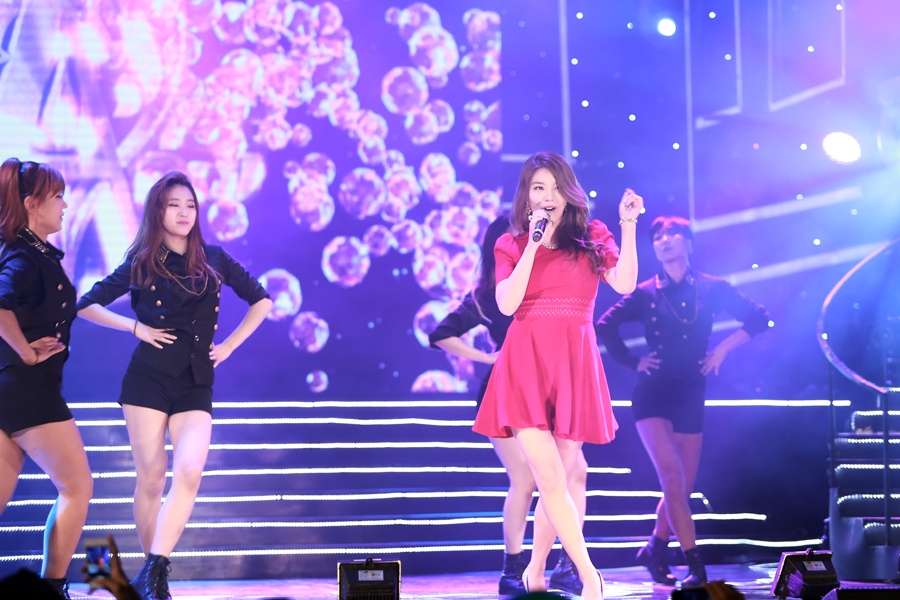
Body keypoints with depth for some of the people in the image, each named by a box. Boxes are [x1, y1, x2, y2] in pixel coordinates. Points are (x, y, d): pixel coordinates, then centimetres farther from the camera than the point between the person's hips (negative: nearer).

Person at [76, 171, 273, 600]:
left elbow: (260, 300, 19)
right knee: (151, 480, -3)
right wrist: (136, 328, -1)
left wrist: (229, 345, 10)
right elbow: (86, 305, 7)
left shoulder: (213, 259, 9)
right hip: (148, 379, -1)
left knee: (189, 471, -19)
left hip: (195, 385, 1)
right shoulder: (141, 265, 4)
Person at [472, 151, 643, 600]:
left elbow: (625, 284, -4)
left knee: (556, 479, 4)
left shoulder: (592, 238, 11)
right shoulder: (510, 246, 10)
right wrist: (534, 244, -8)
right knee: (550, 478, -14)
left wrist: (628, 226, -10)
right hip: (525, 365, -1)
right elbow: (507, 303, -6)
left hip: (575, 366, 1)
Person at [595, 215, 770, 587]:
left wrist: (723, 348, -1)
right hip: (653, 395, -3)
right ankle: (696, 567, -16)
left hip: (691, 397, 3)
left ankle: (655, 549, 30)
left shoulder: (711, 288, 2)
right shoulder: (646, 293, 0)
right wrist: (632, 362, 0)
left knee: (683, 487, 8)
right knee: (672, 479, -17)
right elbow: (606, 326, 7)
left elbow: (758, 318, 5)